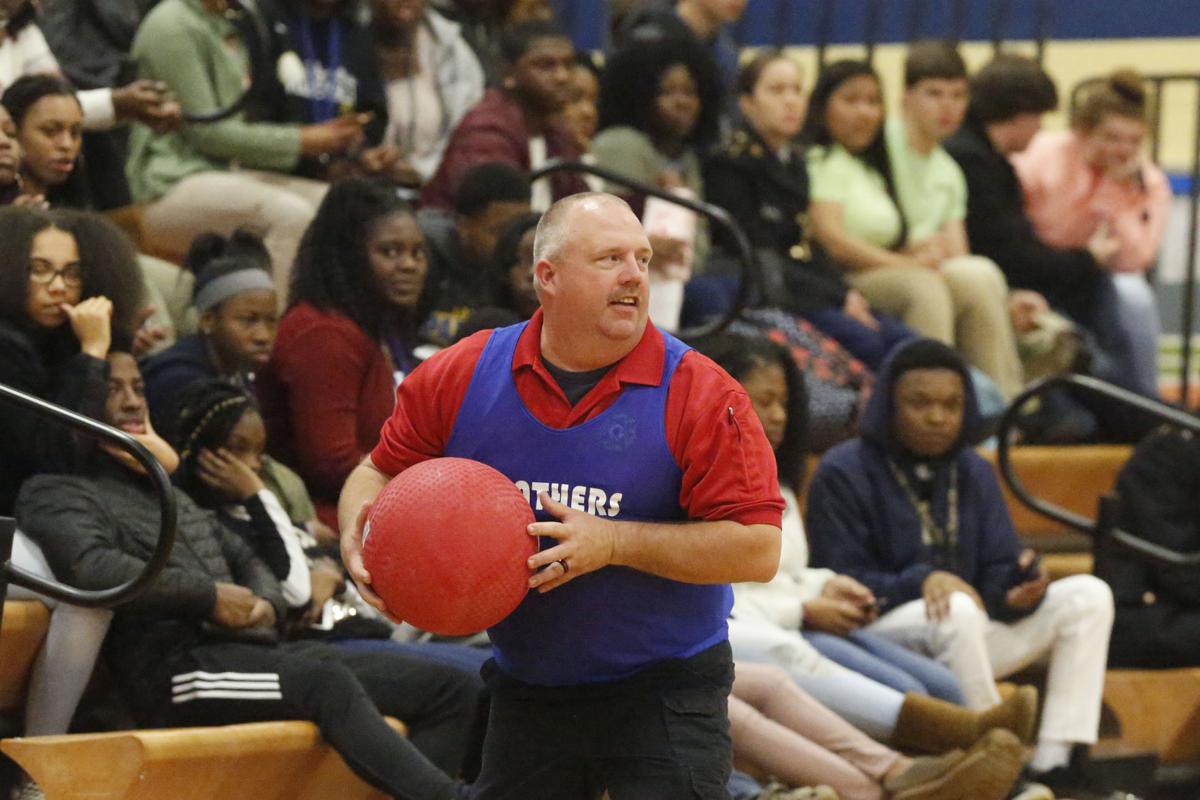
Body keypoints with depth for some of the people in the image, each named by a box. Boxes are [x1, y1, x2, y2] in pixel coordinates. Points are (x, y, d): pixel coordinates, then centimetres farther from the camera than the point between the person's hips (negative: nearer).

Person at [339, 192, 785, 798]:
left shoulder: (700, 395, -12)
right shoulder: (462, 376, -1)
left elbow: (758, 548, -16)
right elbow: (380, 472, 13)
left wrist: (615, 543, -22)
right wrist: (358, 534, -10)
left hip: (665, 696, -3)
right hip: (524, 695, 3)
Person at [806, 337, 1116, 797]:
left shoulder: (974, 474, 14)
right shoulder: (843, 473, -5)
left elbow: (997, 574, 6)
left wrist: (1019, 587, -20)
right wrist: (921, 582, -28)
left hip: (960, 639, 7)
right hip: (876, 636, -7)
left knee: (1087, 595, -5)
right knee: (957, 611, -38)